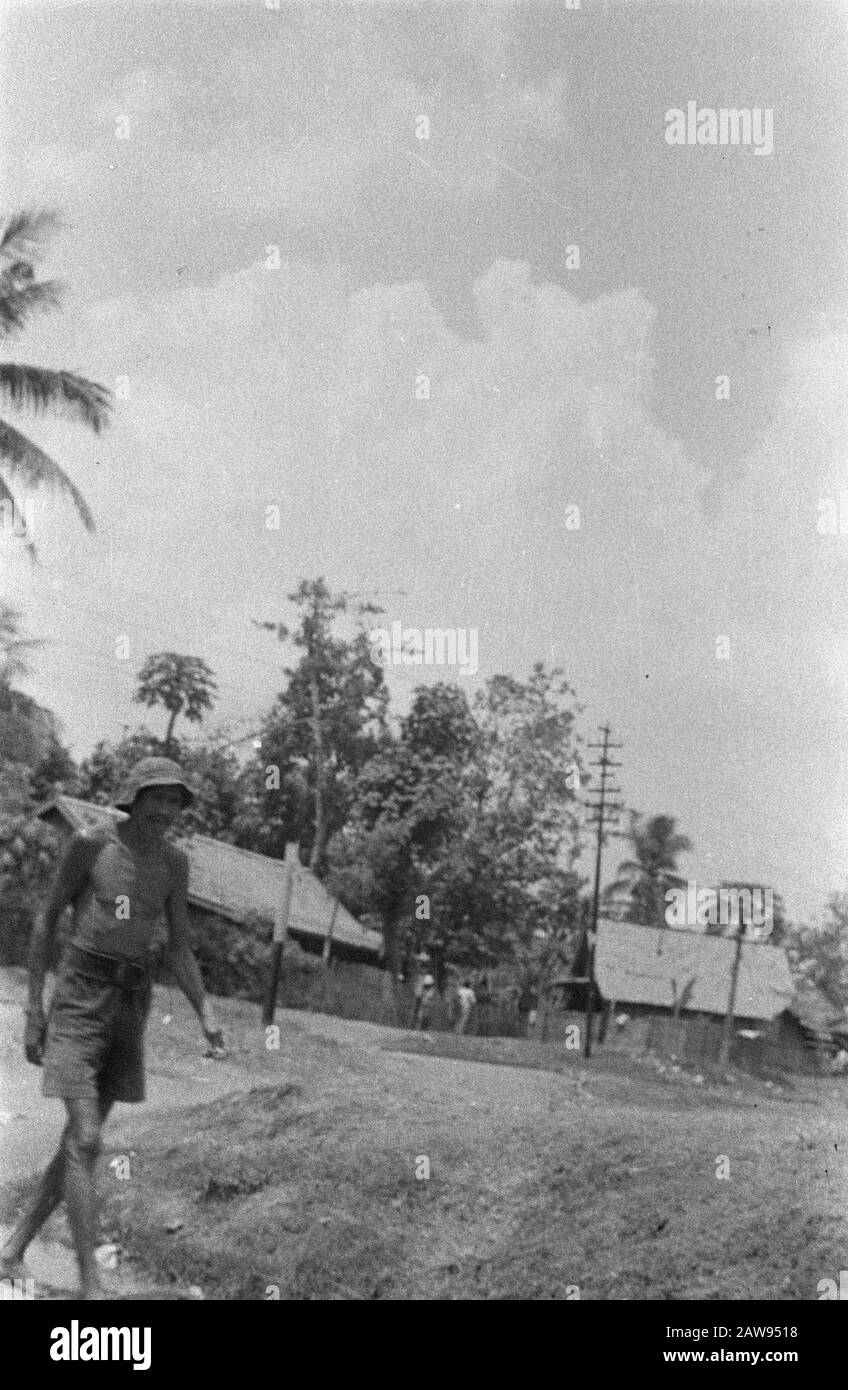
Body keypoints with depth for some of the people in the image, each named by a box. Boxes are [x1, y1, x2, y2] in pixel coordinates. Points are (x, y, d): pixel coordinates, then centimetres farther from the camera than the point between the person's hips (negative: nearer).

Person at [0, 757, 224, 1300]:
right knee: (86, 1142, -12)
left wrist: (207, 1016, -5)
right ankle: (93, 1286, -9)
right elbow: (47, 922, -2)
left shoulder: (175, 862, 4)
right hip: (81, 994, -5)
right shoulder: (90, 844, -8)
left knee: (82, 1138, 10)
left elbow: (181, 949, 7)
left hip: (132, 1001, 5)